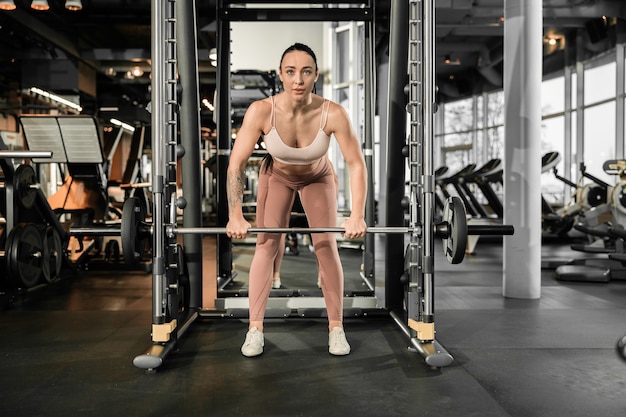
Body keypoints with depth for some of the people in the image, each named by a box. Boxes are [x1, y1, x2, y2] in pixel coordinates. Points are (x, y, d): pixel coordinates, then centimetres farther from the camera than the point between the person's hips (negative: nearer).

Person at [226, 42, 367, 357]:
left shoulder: (333, 114, -34)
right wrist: (235, 216, -35)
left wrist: (357, 216, -33)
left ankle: (336, 327, 6)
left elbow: (356, 163, -27)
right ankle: (255, 329, 1)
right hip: (277, 176, 0)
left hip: (318, 177, 0)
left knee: (326, 245, -7)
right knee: (266, 245, -8)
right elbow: (236, 163, -29)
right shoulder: (261, 111, -34)